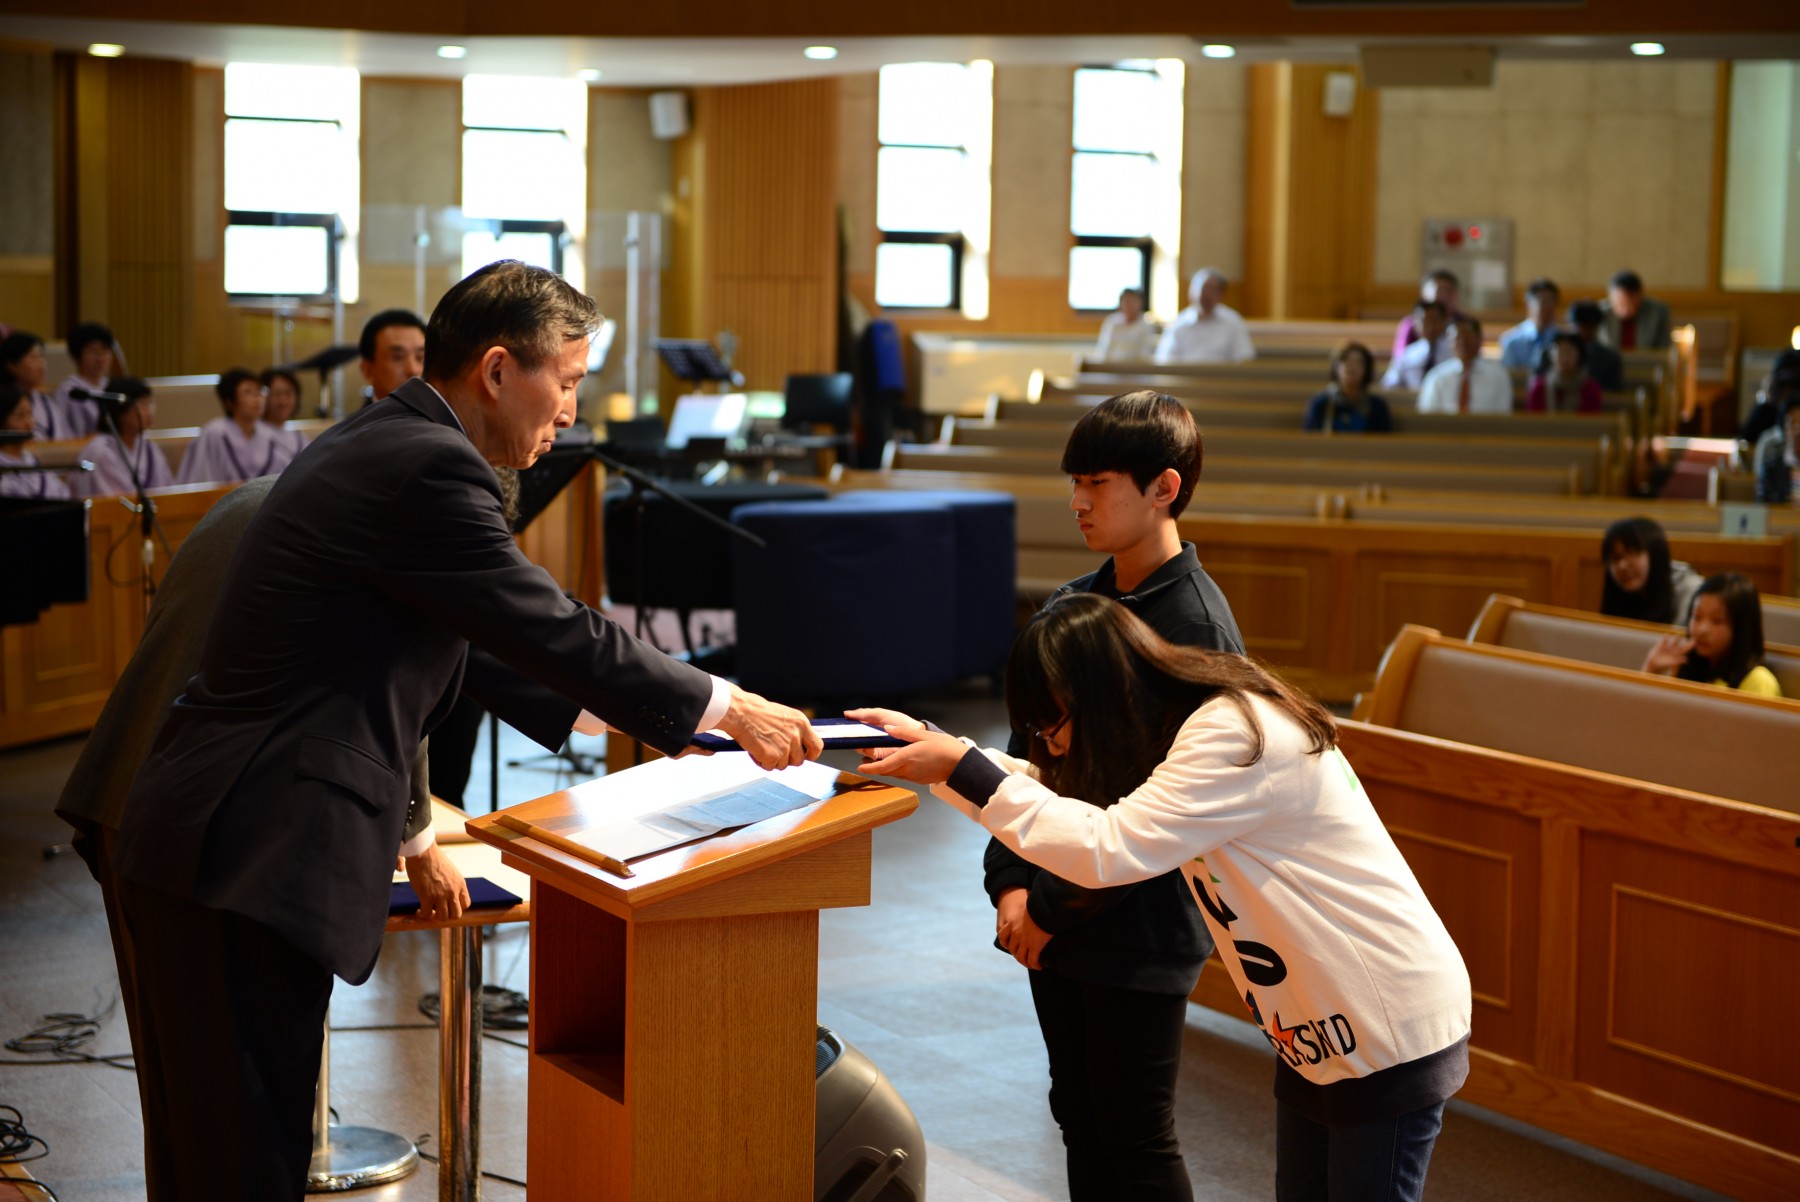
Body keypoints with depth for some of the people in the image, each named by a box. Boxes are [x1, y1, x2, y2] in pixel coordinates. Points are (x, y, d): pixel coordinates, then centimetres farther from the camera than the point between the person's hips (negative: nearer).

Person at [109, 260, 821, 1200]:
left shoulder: (375, 444, 16)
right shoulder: (428, 468, -16)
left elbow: (457, 653, 25)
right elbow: (555, 632, -13)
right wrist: (727, 709, -2)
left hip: (204, 843, 10)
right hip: (250, 865, -10)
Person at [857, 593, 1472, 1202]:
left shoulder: (1237, 735, -25)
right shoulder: (1179, 724, 4)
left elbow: (1108, 848, -30)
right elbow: (1054, 792, 13)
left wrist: (962, 769, -24)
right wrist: (932, 744, 4)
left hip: (1392, 1036, -9)